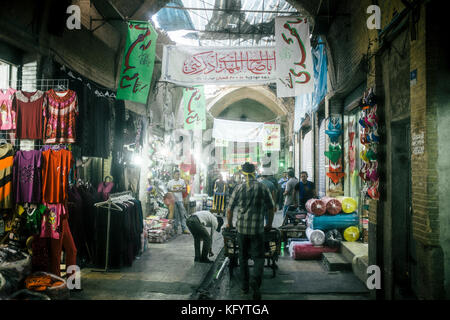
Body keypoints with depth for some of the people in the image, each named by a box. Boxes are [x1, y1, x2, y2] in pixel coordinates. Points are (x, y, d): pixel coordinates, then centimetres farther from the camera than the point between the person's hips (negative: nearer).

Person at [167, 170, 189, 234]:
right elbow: (168, 190, 4)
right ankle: (175, 229, 12)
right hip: (173, 200, -2)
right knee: (175, 215, 3)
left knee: (183, 214, -2)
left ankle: (184, 229, 0)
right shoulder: (170, 182, 1)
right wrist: (174, 190, -12)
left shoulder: (182, 181, 7)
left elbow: (185, 190, 11)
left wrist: (180, 190, -10)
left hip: (180, 200, 2)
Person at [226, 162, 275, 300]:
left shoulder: (239, 188, 0)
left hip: (241, 228, 1)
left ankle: (245, 285, 20)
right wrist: (269, 224, 19)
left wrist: (229, 224, 18)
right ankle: (255, 279, -18)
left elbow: (229, 209, 2)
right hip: (258, 229, -1)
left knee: (243, 257, 15)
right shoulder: (263, 188, -1)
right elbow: (272, 208, 5)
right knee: (258, 257, 5)